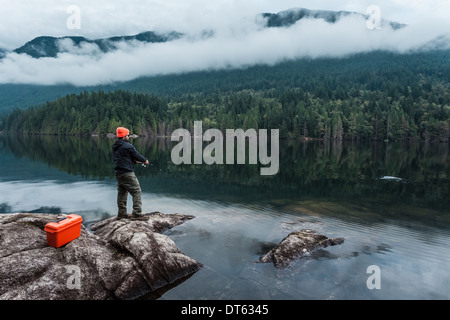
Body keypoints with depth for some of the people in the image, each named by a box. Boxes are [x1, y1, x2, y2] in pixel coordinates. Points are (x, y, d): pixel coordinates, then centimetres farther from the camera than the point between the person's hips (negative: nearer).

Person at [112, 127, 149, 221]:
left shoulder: (115, 147, 14)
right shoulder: (127, 146, -14)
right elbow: (137, 155, -7)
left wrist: (135, 161, 22)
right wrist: (145, 160, 11)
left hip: (118, 173, 9)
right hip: (127, 173, -9)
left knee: (122, 193, 17)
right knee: (136, 192, -5)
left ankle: (121, 213, 24)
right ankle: (137, 214, -7)